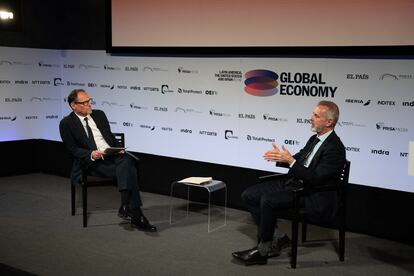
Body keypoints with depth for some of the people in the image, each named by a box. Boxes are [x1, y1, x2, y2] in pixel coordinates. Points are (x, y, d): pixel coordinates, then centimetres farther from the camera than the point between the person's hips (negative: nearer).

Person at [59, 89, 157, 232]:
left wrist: (119, 149, 0)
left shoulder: (99, 114, 18)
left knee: (127, 161, -33)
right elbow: (72, 149, -2)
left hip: (113, 155, 5)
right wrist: (91, 154, -20)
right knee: (128, 171, -30)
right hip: (93, 162, -4)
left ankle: (126, 206, -35)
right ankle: (136, 215, -31)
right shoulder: (66, 123, 3)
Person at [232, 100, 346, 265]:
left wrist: (290, 161, -24)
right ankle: (268, 238, 3)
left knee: (268, 201, -29)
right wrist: (280, 158, 0)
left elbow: (315, 179, -21)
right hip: (293, 183, 9)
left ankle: (263, 250, -11)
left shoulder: (335, 148, -16)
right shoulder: (315, 139, 11)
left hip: (312, 195, -9)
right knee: (249, 195, -2)